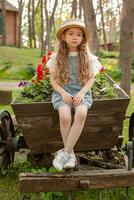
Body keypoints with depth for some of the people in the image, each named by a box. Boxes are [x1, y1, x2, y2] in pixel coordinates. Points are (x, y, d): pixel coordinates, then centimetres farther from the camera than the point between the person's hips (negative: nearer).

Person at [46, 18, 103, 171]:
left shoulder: (88, 57, 5)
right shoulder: (57, 57, 5)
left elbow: (91, 79, 5)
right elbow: (53, 79, 5)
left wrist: (82, 92, -13)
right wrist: (63, 93, -13)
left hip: (82, 92, 0)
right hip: (62, 92, 0)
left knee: (81, 113, -33)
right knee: (65, 116, -31)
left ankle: (65, 152, -23)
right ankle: (70, 153, -13)